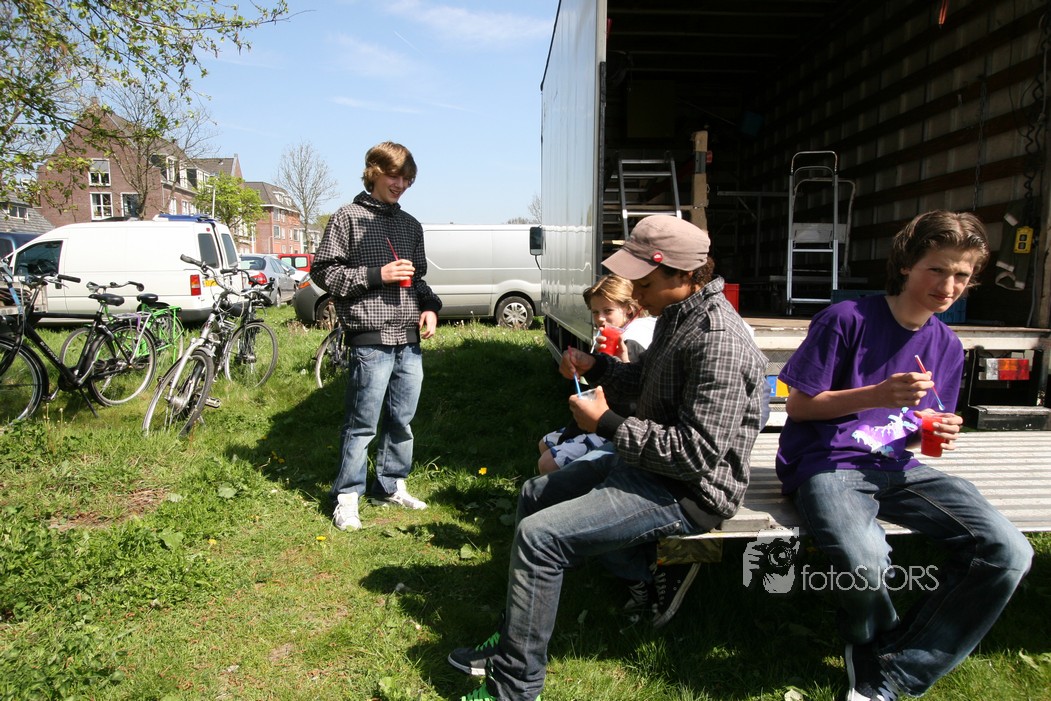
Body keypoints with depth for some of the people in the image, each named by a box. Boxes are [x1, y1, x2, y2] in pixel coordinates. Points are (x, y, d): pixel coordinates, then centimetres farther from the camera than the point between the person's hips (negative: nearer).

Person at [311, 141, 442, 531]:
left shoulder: (411, 225, 19)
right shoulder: (349, 218, 0)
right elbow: (323, 270, -4)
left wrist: (430, 307, 7)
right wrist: (376, 275, -12)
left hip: (410, 341, 6)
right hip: (370, 340, -6)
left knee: (402, 420, 12)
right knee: (362, 424, -2)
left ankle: (390, 485, 27)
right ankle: (347, 497, 11)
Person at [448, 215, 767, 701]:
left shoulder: (717, 341, -26)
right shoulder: (677, 315, 5)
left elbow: (696, 453, -29)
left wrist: (607, 424, -22)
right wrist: (596, 367, 2)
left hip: (687, 492, -11)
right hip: (649, 461, 11)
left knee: (538, 536, -19)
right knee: (535, 495, 18)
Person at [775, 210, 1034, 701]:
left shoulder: (947, 346, 11)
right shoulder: (846, 319, -9)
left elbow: (917, 432, 19)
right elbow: (797, 404, -7)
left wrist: (936, 434, -5)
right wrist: (878, 395, -19)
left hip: (896, 467, 6)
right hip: (827, 464, -6)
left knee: (1008, 552, -16)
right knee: (866, 562, -35)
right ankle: (875, 642, 5)